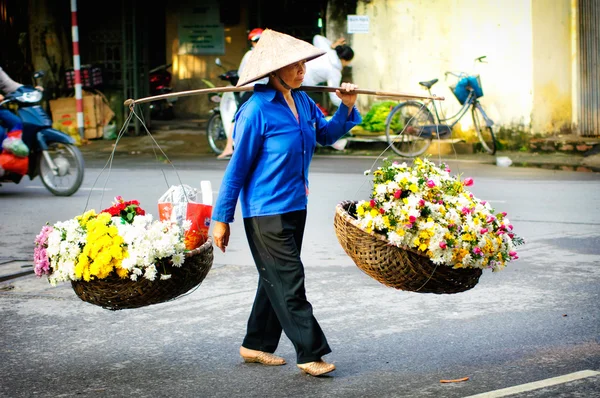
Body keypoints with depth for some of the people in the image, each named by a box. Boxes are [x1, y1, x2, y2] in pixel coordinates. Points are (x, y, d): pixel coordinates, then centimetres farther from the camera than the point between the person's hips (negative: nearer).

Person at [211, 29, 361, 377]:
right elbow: (237, 167, -13)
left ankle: (256, 345, 28)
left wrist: (347, 108, 2)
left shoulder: (302, 101, 4)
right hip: (266, 210, -8)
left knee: (276, 280, 16)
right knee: (289, 282, -6)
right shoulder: (257, 110, -17)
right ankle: (310, 353, -1)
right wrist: (221, 219, -10)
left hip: (295, 205, 8)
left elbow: (327, 135, 20)